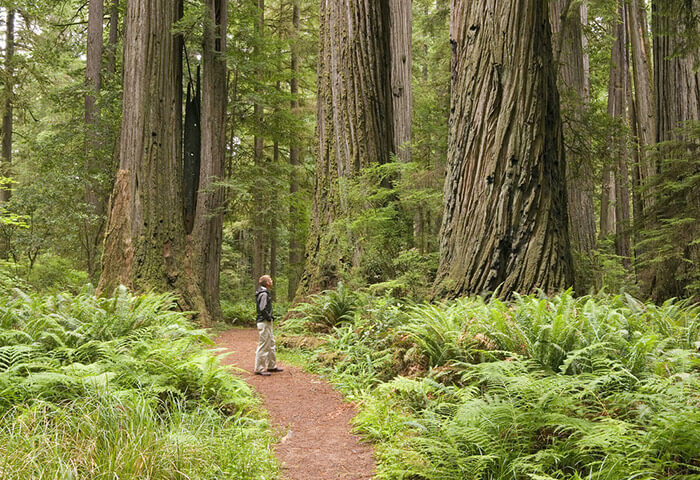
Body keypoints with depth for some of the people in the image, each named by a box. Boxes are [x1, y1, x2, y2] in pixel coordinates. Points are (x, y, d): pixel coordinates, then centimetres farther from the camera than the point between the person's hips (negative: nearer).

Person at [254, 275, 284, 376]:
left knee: (271, 343, 17)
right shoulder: (263, 294, -18)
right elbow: (262, 309, -25)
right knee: (263, 345, -6)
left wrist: (270, 316, 11)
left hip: (268, 323, 11)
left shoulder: (266, 293, 14)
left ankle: (272, 366, 27)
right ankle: (259, 369, -1)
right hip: (264, 323, -11)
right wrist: (269, 317, -14)